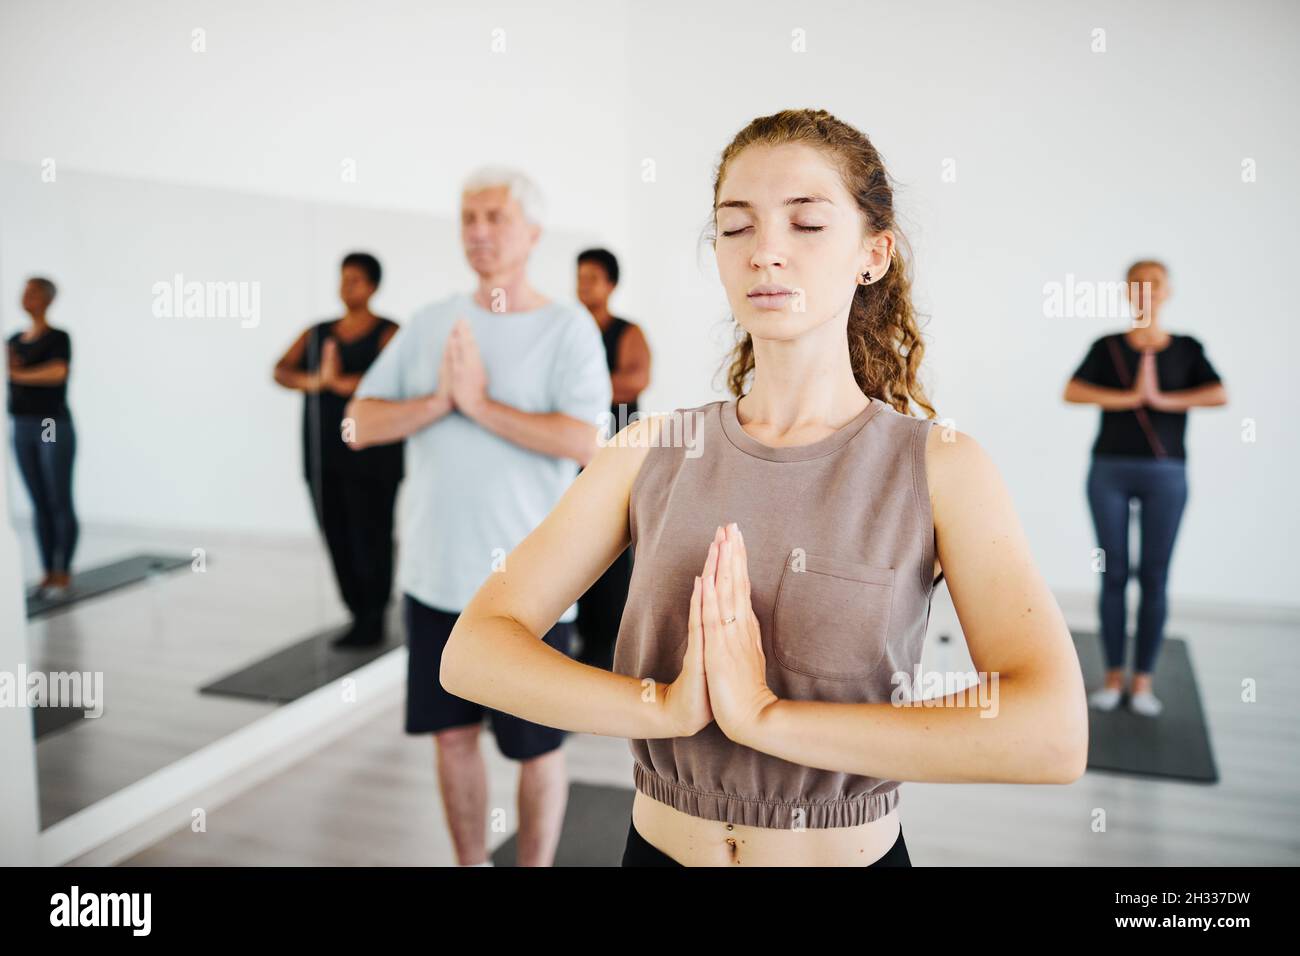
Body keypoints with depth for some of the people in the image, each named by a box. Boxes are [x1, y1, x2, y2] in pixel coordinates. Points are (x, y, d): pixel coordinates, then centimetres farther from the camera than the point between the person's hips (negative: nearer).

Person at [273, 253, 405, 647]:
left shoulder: (388, 333, -2)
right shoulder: (316, 333, 16)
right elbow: (281, 371, 5)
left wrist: (339, 382, -16)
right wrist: (314, 381, -14)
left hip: (371, 456, -5)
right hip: (323, 455, 6)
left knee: (370, 536, -4)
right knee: (336, 536, 7)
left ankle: (373, 622, 8)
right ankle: (358, 616, 18)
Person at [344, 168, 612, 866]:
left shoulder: (568, 328, -6)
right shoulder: (430, 323, 7)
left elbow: (583, 442, -20)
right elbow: (361, 424, 2)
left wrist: (481, 404, -18)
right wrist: (441, 400, -14)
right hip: (436, 574, 5)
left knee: (536, 747, 9)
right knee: (452, 735, 15)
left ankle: (535, 864, 29)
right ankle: (471, 863, 35)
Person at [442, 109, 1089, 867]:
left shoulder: (940, 467, -12)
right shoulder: (649, 451, -7)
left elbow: (1054, 734, -24)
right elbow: (472, 649, -11)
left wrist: (768, 716, -25)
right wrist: (666, 706, -25)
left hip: (855, 854, -1)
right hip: (656, 847, 2)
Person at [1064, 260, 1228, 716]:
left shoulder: (1186, 349, 7)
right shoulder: (1107, 347, 6)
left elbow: (1219, 394, -7)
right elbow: (1072, 392, -10)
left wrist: (1162, 399, -15)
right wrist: (1130, 398, -16)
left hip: (1165, 472, 0)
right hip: (1110, 469, 0)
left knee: (1154, 577, 1)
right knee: (1113, 574, 2)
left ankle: (1143, 680, 10)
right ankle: (1113, 676, 11)